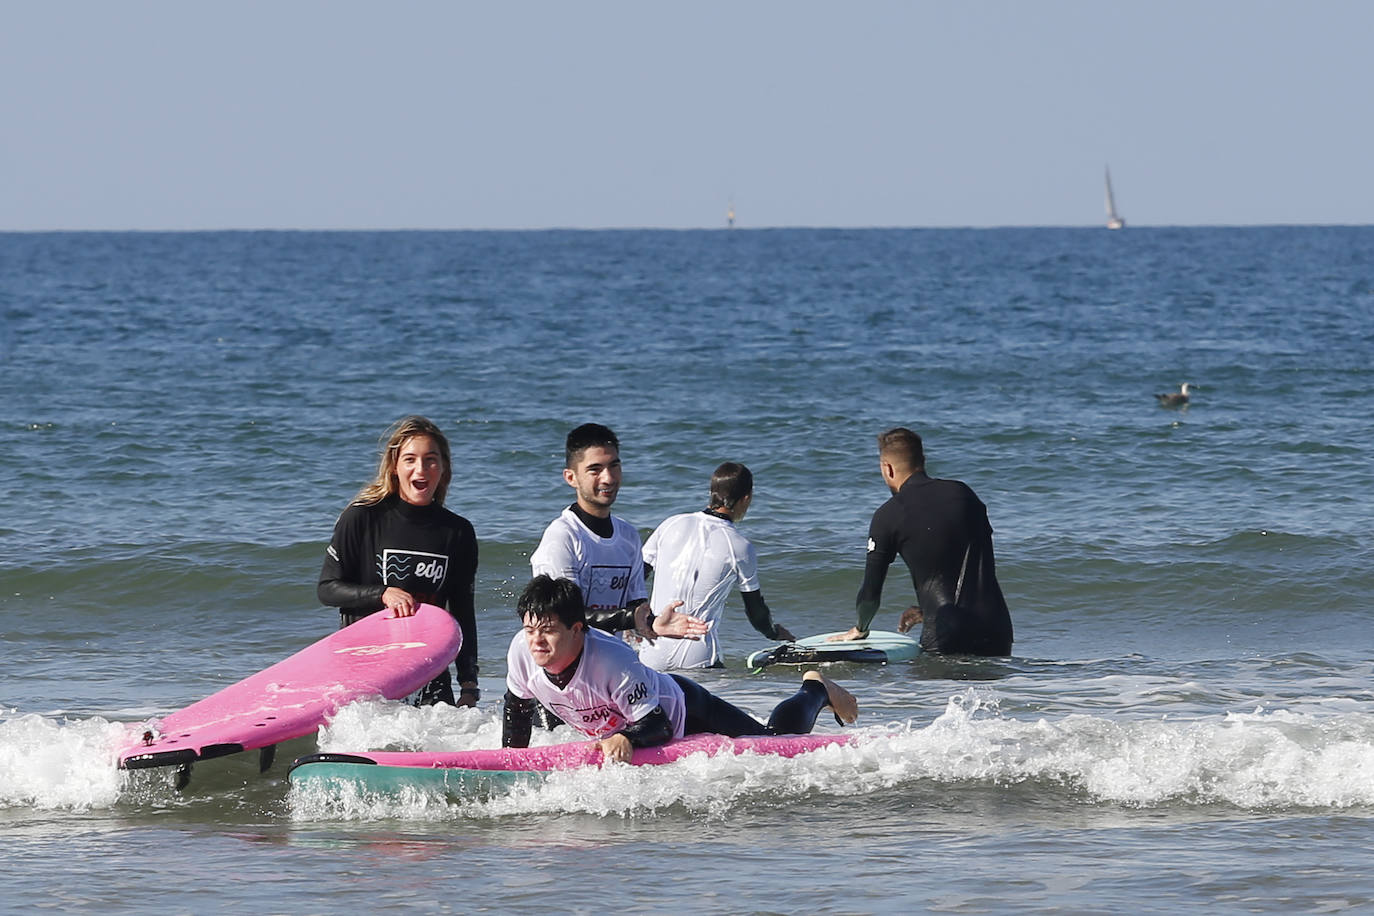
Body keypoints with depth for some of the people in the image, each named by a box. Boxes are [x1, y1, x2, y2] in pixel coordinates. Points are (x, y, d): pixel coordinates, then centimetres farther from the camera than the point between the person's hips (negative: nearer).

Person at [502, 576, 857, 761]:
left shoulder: (614, 663, -43)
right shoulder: (521, 652, -27)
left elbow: (657, 726, -36)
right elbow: (518, 707, -5)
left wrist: (625, 738, -55)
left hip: (682, 713, -6)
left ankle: (815, 690, 41)